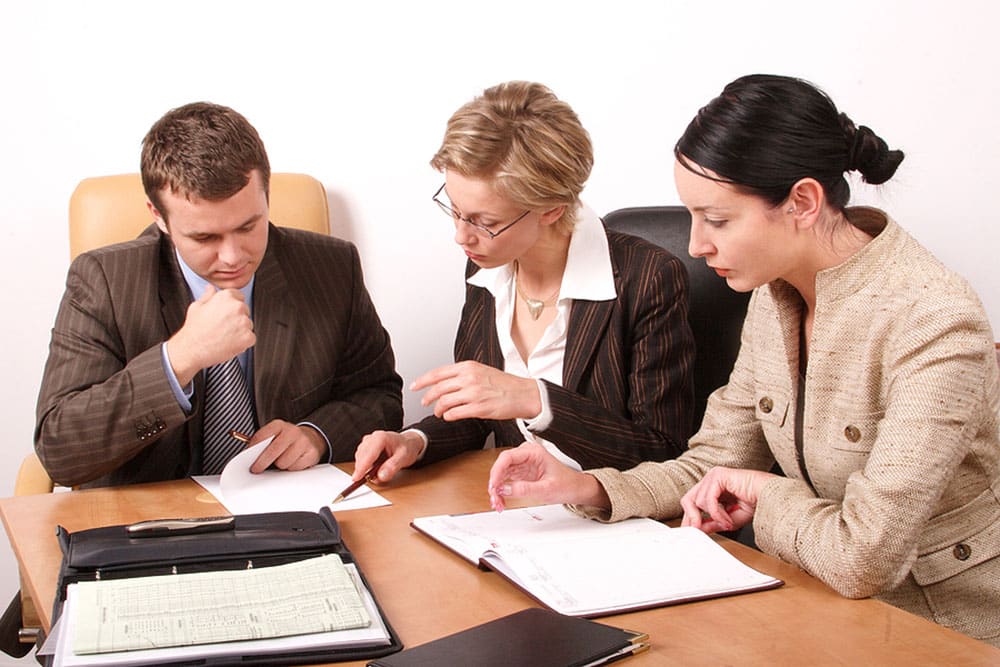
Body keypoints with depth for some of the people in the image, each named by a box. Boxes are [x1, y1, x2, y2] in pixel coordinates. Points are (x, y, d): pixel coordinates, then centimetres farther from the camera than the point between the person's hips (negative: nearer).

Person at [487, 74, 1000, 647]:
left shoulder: (933, 322, -25)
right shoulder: (777, 294, -1)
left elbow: (863, 559, -28)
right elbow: (715, 465, 3)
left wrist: (765, 497, -11)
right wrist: (585, 488, -11)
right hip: (831, 613, 6)